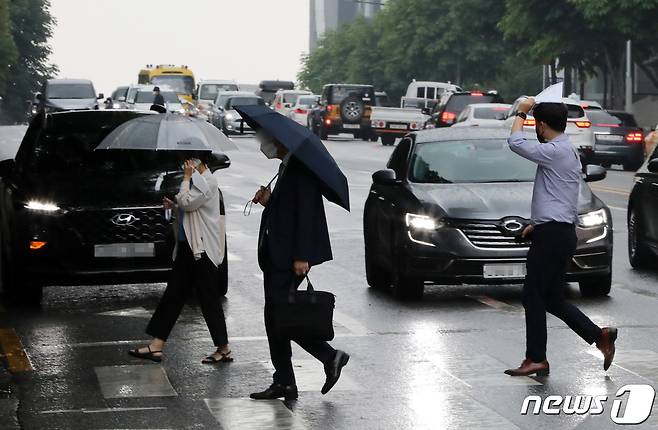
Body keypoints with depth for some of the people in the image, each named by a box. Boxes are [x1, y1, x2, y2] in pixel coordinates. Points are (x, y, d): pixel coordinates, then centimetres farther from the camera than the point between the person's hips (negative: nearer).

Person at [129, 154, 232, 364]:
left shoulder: (208, 182, -12)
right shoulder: (196, 180, 17)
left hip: (202, 249, -9)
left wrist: (187, 177, -10)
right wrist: (173, 207, 6)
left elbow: (187, 202, -22)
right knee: (173, 295, 6)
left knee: (209, 299, -2)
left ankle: (223, 349, 8)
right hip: (187, 248, 10)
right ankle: (156, 346, 5)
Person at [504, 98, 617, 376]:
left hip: (552, 234, -10)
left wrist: (521, 113, -1)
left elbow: (516, 143, -17)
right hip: (562, 232, 10)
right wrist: (537, 223, 25)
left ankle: (536, 359, 1)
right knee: (553, 299, 13)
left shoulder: (555, 152, -14)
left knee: (533, 296, -3)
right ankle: (599, 335, 7)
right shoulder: (569, 152, 18)